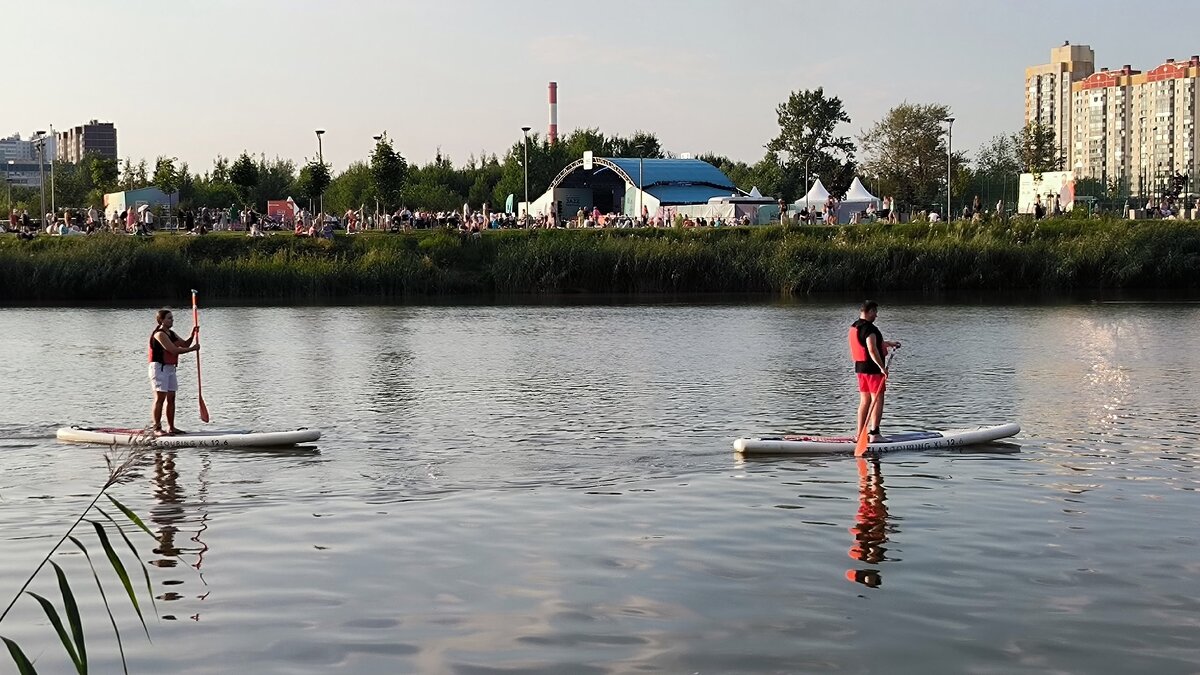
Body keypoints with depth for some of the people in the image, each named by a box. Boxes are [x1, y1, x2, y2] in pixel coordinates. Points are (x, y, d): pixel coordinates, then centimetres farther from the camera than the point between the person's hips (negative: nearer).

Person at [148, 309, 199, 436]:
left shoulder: (171, 334, 16)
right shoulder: (160, 334, -14)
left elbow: (184, 344, 17)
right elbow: (174, 350, -21)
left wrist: (193, 335, 0)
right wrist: (193, 349, -13)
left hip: (170, 368, 9)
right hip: (159, 367, -9)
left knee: (171, 398, 10)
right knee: (160, 398, -10)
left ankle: (171, 427, 16)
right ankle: (157, 429, -8)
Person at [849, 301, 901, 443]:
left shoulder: (854, 327, 13)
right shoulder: (869, 328, -18)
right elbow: (872, 350, -27)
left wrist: (888, 343, 36)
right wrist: (882, 367, -25)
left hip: (860, 367, 9)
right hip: (873, 368, -9)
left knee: (864, 401, 14)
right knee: (877, 400, -5)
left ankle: (860, 433, 15)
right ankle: (874, 434, -8)